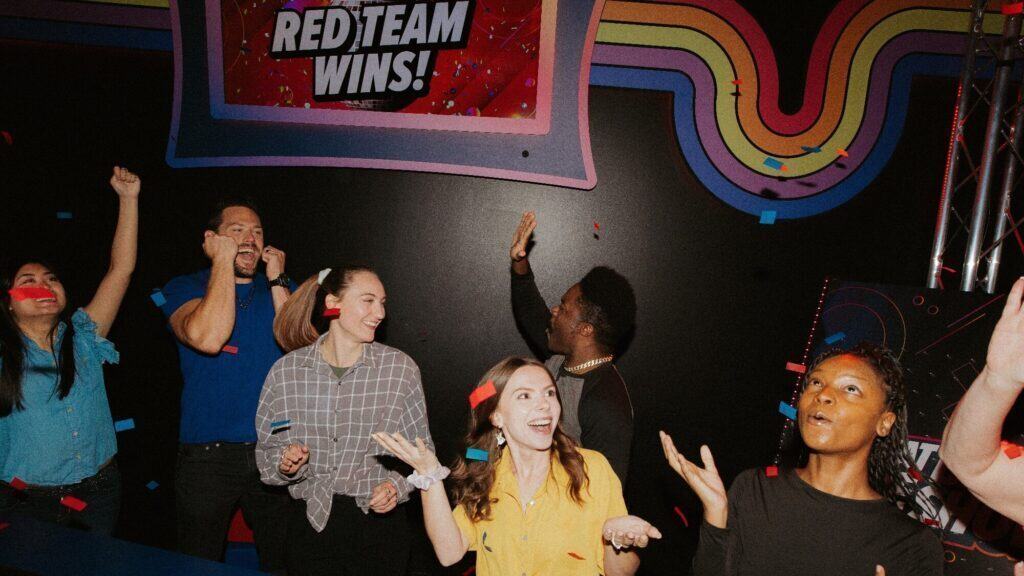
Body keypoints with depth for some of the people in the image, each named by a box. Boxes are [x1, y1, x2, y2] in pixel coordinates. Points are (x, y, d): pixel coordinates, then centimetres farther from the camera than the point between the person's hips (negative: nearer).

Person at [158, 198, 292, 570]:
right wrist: (223, 261, -15)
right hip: (207, 454, -2)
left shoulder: (281, 287, 7)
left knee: (282, 559, 14)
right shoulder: (184, 289, 0)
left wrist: (276, 280, -11)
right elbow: (208, 338, -23)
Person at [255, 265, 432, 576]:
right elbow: (267, 451, 7)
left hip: (379, 519, 0)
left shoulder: (401, 368, -5)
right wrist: (285, 464, -13)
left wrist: (397, 486, -15)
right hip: (311, 524, 1)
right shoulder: (285, 371, -3)